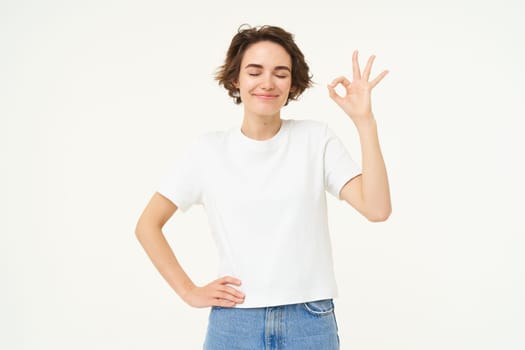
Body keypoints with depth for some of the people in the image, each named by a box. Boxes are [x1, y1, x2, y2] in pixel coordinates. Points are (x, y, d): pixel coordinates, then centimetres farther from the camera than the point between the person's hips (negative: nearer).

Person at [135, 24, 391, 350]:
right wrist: (189, 292, -1)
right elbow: (148, 225, 6)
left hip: (311, 322, 0)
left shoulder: (317, 138, -1)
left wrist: (364, 120, -15)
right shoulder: (209, 150, 0)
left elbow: (377, 209, -12)